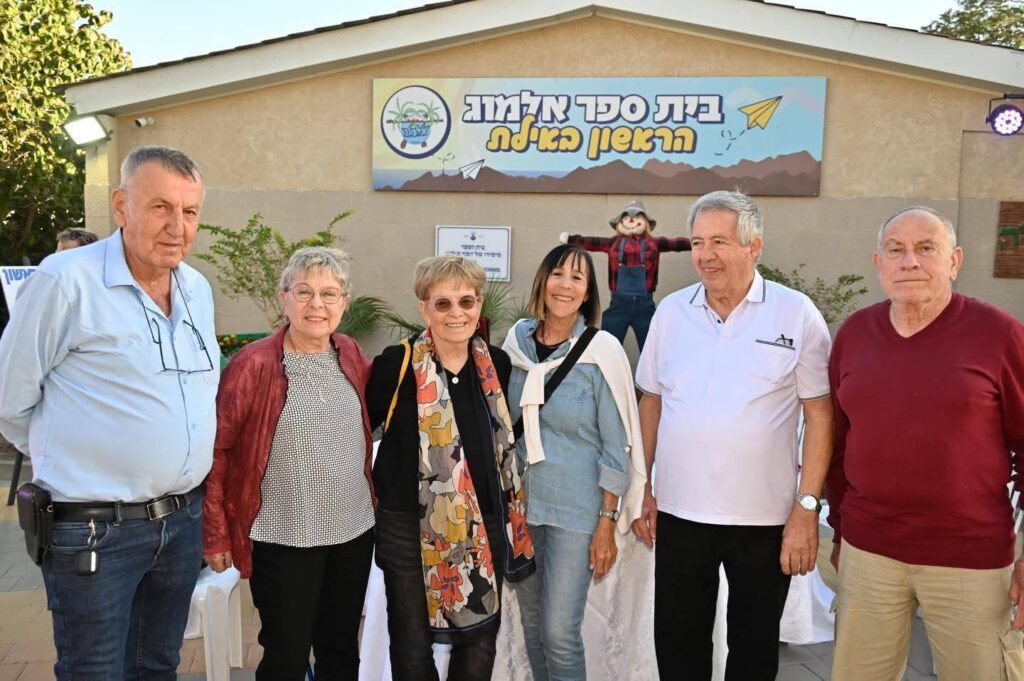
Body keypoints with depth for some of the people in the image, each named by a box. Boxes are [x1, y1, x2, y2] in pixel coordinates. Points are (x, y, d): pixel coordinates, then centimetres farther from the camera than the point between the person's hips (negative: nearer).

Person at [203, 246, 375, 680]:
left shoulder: (352, 357, 2)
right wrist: (215, 533, -7)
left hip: (353, 531, 5)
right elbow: (215, 449, -9)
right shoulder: (253, 365, -12)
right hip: (284, 539, -4)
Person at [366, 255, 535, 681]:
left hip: (484, 528, 4)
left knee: (479, 641, 15)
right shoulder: (397, 364, -13)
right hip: (408, 529, -3)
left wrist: (507, 514, 17)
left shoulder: (498, 364, 1)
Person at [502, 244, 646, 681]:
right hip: (519, 501, 4)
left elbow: (616, 448, -8)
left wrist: (607, 522, -10)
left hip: (576, 509, -4)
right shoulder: (517, 342, 1)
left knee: (560, 632, -3)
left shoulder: (601, 352, -11)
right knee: (531, 620, 15)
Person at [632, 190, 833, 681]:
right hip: (679, 512, 3)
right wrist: (642, 490, 6)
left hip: (765, 518, -2)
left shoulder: (796, 314, -6)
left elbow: (819, 415, -5)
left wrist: (807, 507, -10)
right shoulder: (671, 311, 3)